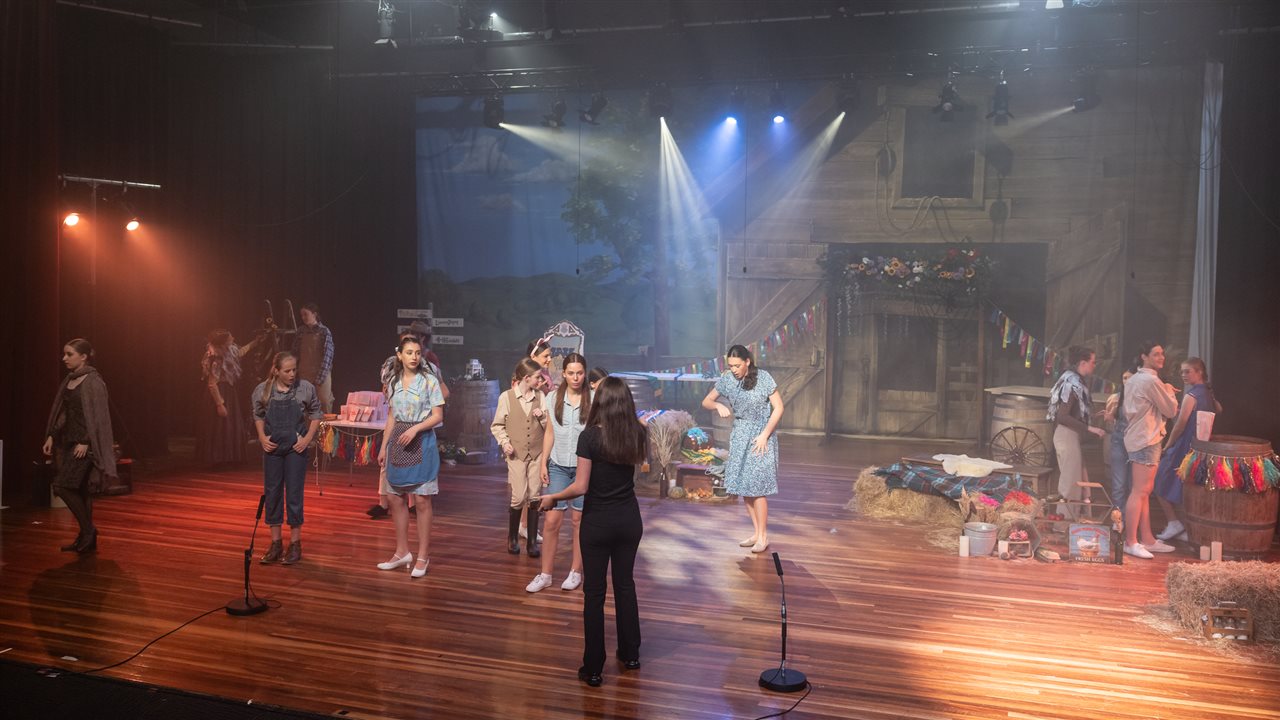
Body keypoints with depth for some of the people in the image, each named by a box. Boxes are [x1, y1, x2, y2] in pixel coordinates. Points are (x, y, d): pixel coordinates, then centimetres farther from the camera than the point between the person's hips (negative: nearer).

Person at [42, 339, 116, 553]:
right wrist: (51, 436, 11)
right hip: (70, 441, 8)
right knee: (79, 490, 9)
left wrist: (85, 442, -19)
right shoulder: (69, 380, 12)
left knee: (63, 486, -12)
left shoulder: (93, 382, -12)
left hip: (84, 443, -8)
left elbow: (97, 415, -16)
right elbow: (62, 412, 17)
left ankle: (88, 529, 2)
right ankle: (87, 538, 15)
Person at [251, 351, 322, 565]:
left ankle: (295, 544, 12)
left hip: (296, 448, -2)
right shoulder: (263, 389, -4)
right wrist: (262, 437, -2)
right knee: (272, 493, 8)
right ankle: (275, 544, 18)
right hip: (272, 448, 2)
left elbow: (315, 414, 3)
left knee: (294, 494, 1)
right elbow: (258, 416, 11)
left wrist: (308, 438, -6)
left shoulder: (306, 388, -9)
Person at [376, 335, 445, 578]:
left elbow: (438, 416, -8)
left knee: (421, 500, -4)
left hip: (421, 442, -5)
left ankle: (422, 557, 5)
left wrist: (415, 429, -20)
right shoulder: (394, 382, 9)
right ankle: (402, 552, 22)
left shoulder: (429, 380, -5)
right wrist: (384, 446, 12)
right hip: (398, 442, 5)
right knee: (396, 499, 9)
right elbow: (391, 417, 15)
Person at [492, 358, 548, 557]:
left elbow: (549, 427, 8)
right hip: (517, 454, -3)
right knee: (519, 497, -5)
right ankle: (512, 538, 16)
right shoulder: (506, 397, -4)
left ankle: (532, 540, 13)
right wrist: (504, 441, -12)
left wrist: (542, 416, -12)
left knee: (534, 496, 3)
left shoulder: (540, 396, 4)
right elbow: (496, 425, 3)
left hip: (537, 453, 3)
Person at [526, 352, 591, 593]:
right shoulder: (553, 398, 2)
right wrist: (543, 463, 5)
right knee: (552, 520, 1)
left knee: (579, 520, 8)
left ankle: (575, 571, 21)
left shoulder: (593, 399, -8)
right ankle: (545, 574, 11)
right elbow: (549, 433, 8)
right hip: (558, 466, 2)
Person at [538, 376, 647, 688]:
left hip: (598, 522, -4)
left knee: (594, 591, 4)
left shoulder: (590, 436, -17)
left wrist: (552, 497, -1)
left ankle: (593, 668, 9)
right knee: (625, 584, 19)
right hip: (629, 519, 4)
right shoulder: (637, 433, -4)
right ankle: (630, 654, 30)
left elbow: (580, 487, -17)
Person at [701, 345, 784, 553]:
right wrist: (719, 405, -14)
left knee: (757, 487, -8)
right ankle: (756, 532, 20)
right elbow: (706, 401, 9)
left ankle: (763, 536, 3)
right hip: (740, 436, 5)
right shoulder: (726, 380, 0)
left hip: (761, 436, -5)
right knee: (743, 486, 7)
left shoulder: (763, 378, -13)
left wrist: (764, 435, -15)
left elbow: (778, 407, -9)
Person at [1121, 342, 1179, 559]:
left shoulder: (1133, 380, 16)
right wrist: (1170, 392, 10)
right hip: (1147, 440, -10)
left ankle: (1147, 539, 17)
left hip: (1135, 437, 10)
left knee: (1144, 492, 13)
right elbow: (1170, 410, -7)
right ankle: (1131, 543, -8)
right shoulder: (1152, 381, -14)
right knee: (1140, 492, -9)